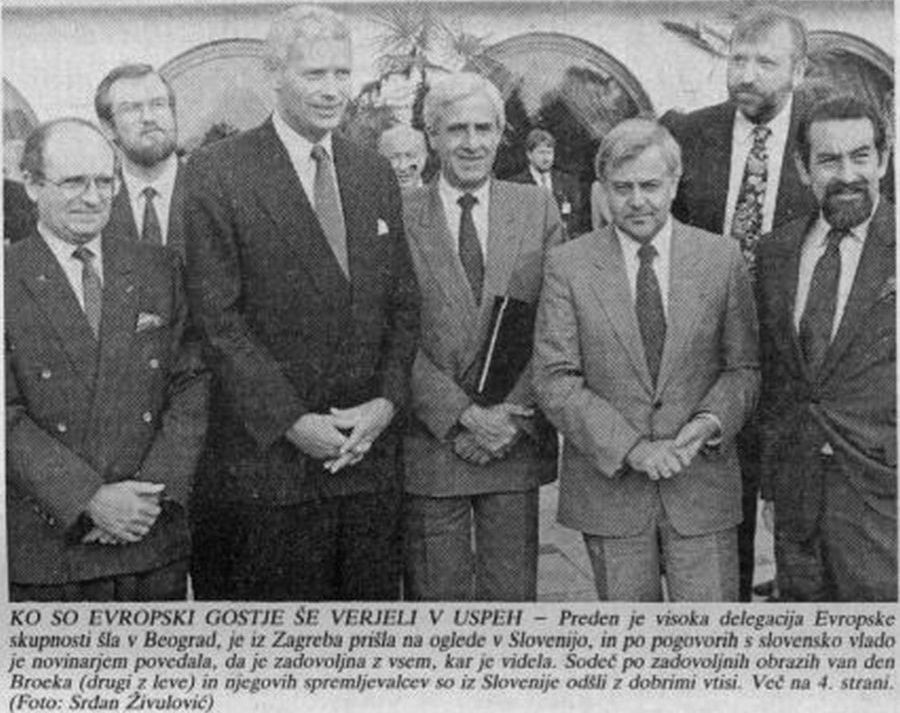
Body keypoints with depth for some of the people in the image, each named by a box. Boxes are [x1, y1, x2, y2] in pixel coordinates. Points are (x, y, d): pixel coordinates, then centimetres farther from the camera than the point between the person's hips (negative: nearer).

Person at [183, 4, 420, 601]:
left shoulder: (377, 174, 12)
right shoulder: (218, 172, -4)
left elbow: (404, 305, 12)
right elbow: (218, 316, -9)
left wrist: (387, 401, -3)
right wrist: (290, 420, -13)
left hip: (371, 453, 4)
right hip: (267, 458, -4)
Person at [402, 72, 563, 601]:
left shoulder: (538, 210, 5)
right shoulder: (399, 219, -2)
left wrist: (513, 415, -9)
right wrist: (462, 414, -13)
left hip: (516, 440, 2)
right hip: (429, 442, -1)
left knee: (514, 591, 10)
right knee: (435, 593, 8)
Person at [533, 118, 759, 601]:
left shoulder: (722, 260, 3)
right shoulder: (567, 266, -2)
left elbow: (743, 368, 6)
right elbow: (554, 380, -7)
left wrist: (710, 422, -15)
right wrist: (631, 448, -16)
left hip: (702, 483, 1)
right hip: (607, 485, 0)